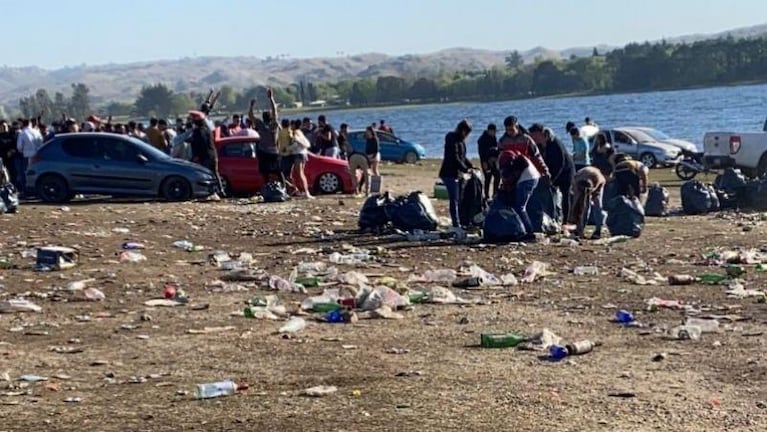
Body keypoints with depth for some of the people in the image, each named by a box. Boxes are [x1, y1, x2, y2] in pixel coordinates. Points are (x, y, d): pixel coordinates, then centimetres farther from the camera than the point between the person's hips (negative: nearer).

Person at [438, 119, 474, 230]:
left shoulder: (460, 140, 15)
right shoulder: (453, 140, -15)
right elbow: (455, 159, -22)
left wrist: (471, 166, 8)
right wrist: (466, 169, -23)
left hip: (457, 174, 10)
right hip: (449, 174, -10)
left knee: (460, 199, 10)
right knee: (454, 200, -9)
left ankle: (457, 224, 16)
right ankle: (456, 225, -8)